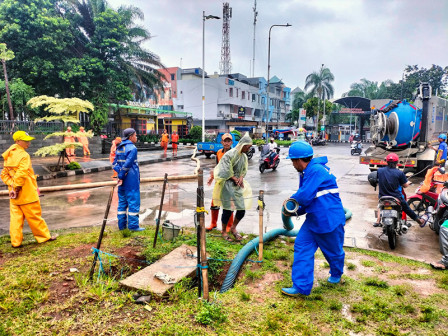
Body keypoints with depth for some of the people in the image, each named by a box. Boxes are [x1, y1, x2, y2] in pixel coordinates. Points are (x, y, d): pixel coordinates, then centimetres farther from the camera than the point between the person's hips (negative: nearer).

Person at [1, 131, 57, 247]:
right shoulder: (24, 155, -15)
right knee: (34, 216, 3)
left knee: (15, 217, 10)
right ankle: (44, 236, 14)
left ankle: (15, 241, 15)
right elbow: (21, 173, -24)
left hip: (14, 194, 7)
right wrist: (17, 187, -15)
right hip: (27, 193, -7)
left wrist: (12, 185, 2)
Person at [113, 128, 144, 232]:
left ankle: (122, 225, 19)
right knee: (134, 202, -1)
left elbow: (115, 164, 9)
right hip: (131, 180, -8)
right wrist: (121, 177, -12)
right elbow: (127, 164, -19)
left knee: (122, 202, 13)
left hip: (122, 180, 8)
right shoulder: (132, 148, -13)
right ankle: (133, 225, 3)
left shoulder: (119, 148, 13)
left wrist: (120, 174, -1)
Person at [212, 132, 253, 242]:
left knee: (242, 209, 4)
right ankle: (224, 232, 18)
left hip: (238, 185, 7)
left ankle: (233, 228, 27)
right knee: (228, 209, -2)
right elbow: (225, 171, -15)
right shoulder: (230, 154, -14)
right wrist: (235, 179, -11)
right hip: (228, 185, -7)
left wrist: (241, 178, -2)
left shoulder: (244, 156, 9)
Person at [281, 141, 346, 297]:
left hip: (329, 219, -9)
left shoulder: (316, 170, -23)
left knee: (333, 251, 15)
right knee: (302, 247, 0)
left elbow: (305, 196, -27)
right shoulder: (307, 172, 9)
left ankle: (336, 274, 45)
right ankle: (301, 287, 5)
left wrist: (292, 199, -7)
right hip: (313, 219, 9)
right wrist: (298, 211, 1)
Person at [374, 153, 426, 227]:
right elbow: (405, 185, -1)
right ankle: (420, 221, 42)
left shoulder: (379, 170, -7)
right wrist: (408, 183, 22)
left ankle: (378, 221, 27)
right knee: (407, 209, 22)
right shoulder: (399, 173, -12)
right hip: (396, 198, -1)